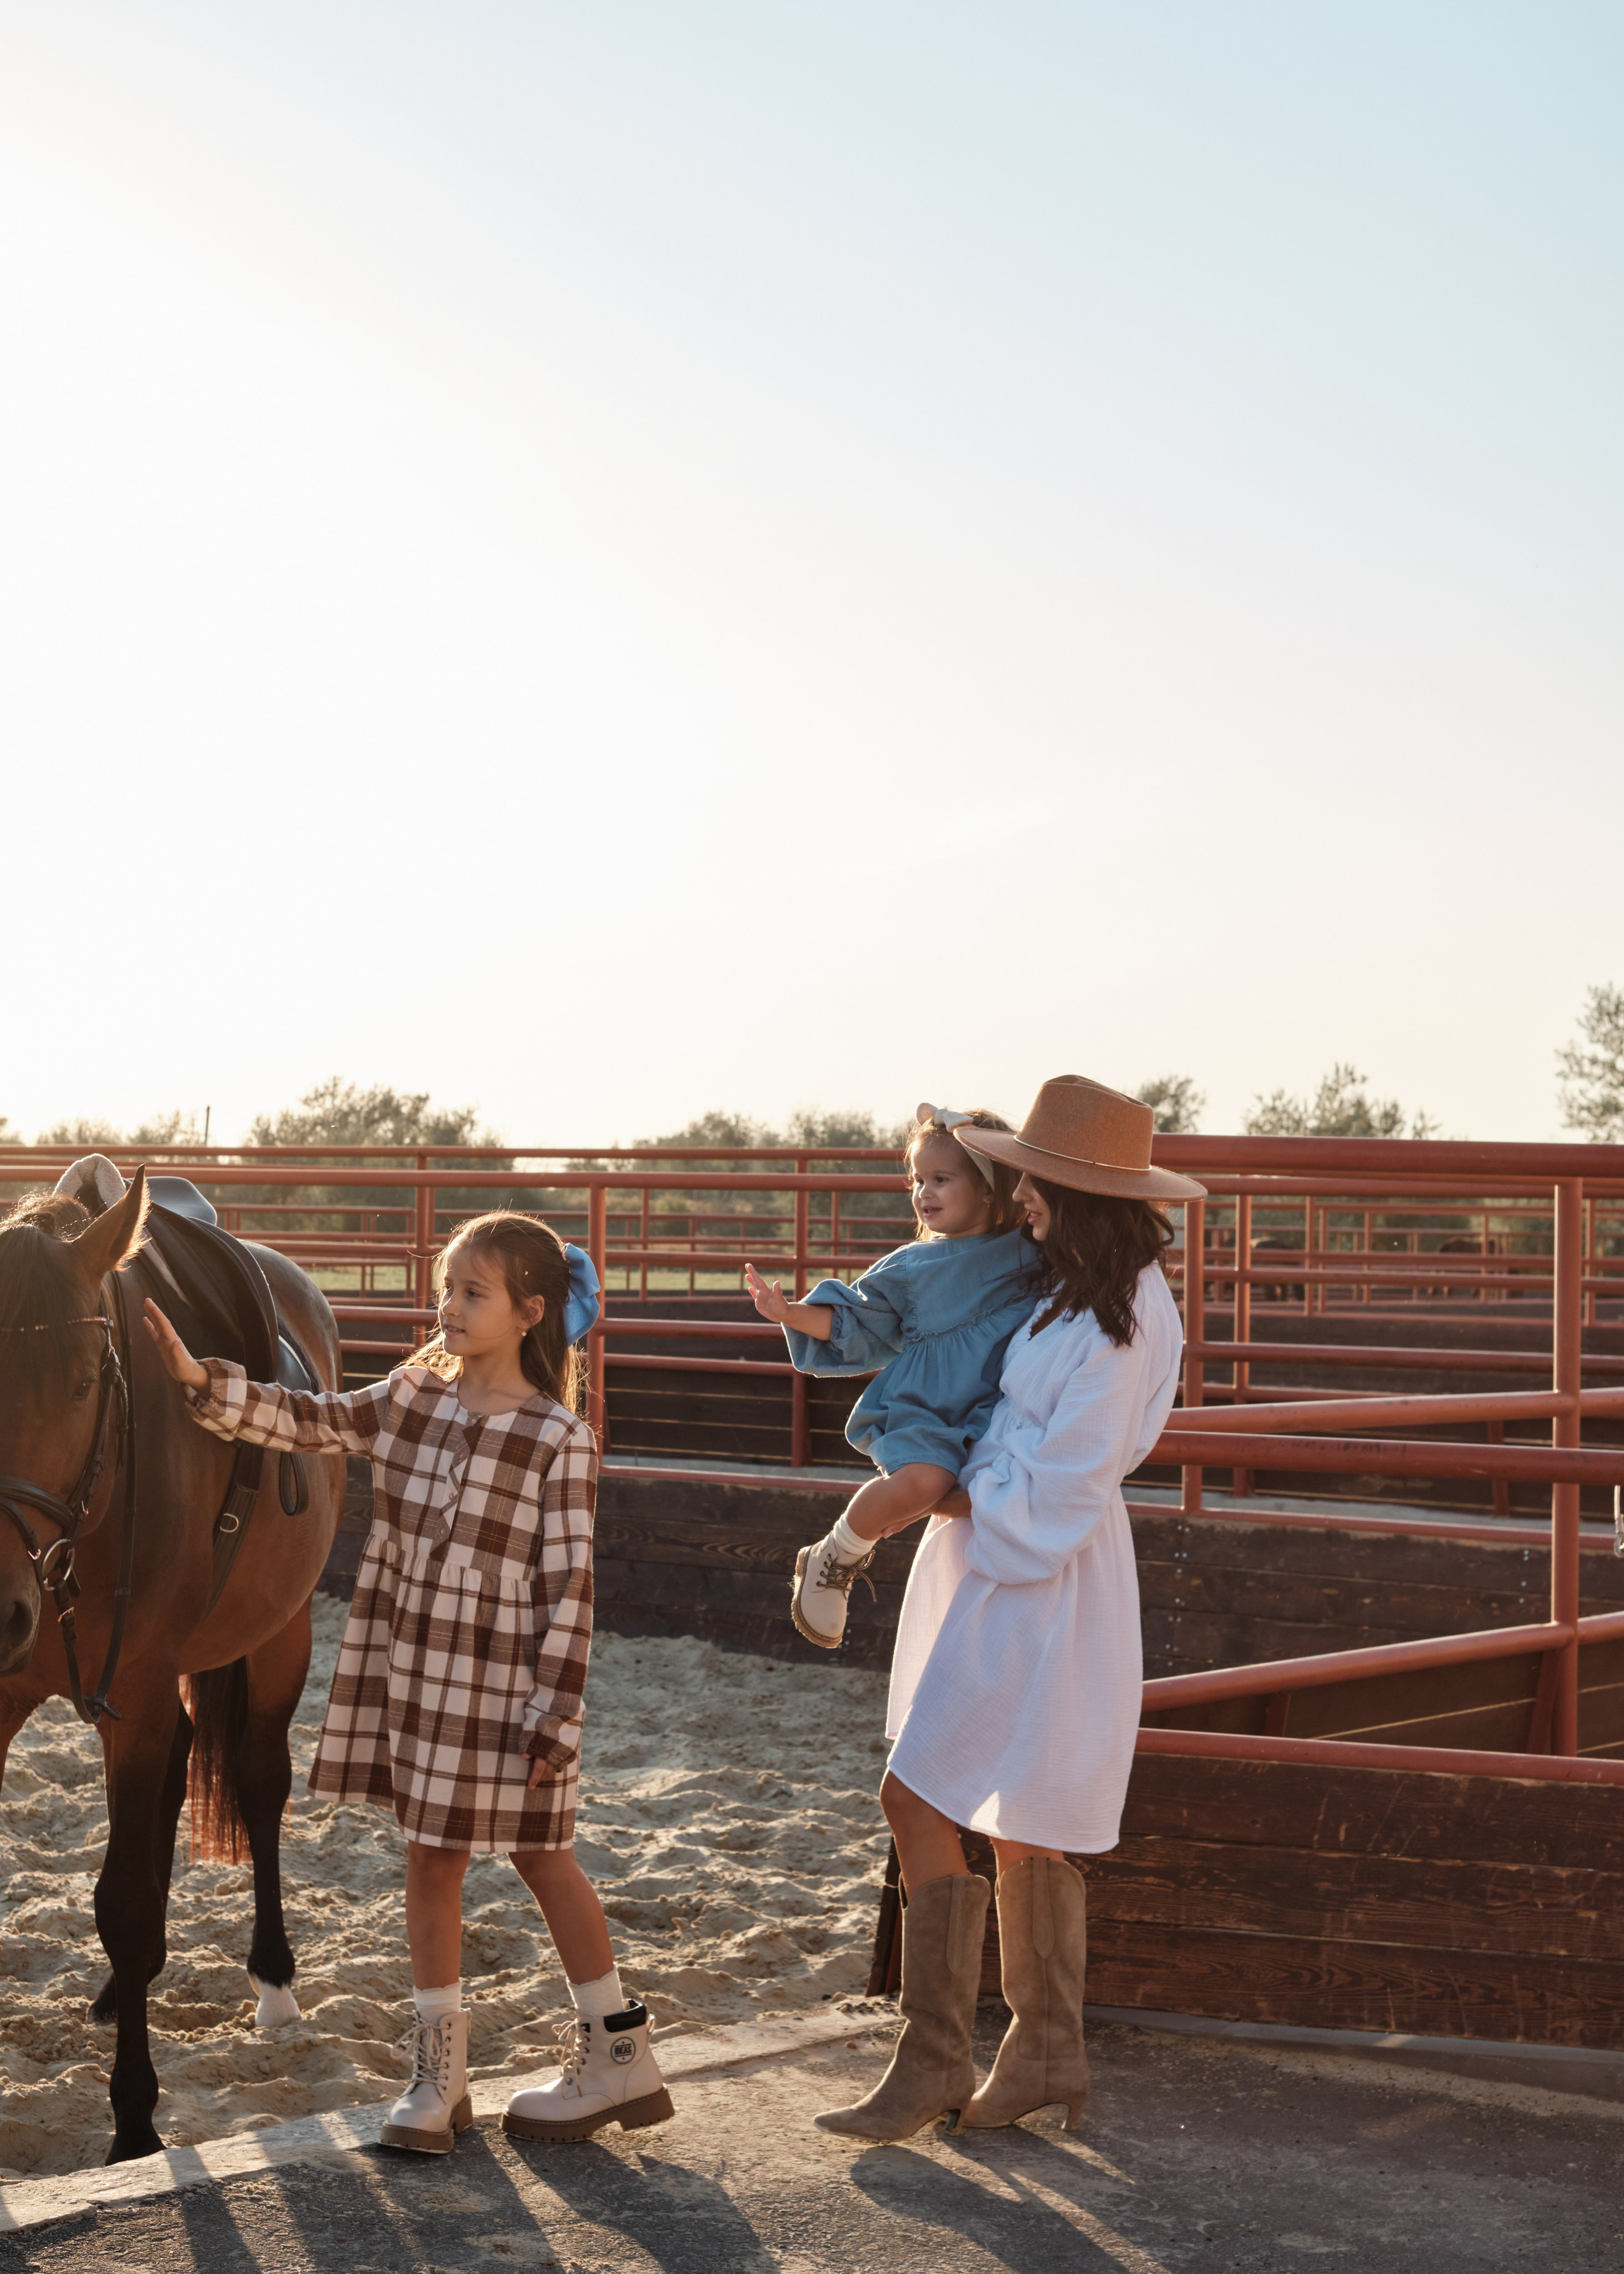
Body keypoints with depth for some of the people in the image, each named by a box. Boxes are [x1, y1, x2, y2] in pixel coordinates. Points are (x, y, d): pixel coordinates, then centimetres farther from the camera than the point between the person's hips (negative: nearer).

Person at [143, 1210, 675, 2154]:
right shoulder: (410, 1399, 4)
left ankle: (619, 2052, 21)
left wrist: (555, 1715, -14)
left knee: (541, 1857, 5)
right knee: (431, 1856, 9)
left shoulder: (558, 1437, -11)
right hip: (414, 1669, 5)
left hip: (506, 1681, -5)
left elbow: (570, 1583, -12)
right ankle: (439, 2072, 18)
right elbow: (303, 1421, 6)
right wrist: (202, 1380, -8)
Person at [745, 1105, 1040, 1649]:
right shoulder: (908, 1269, 9)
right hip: (921, 1412, -1)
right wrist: (791, 1315, 3)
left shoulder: (1029, 1258, 8)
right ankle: (834, 1560, -8)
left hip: (994, 1416, 1)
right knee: (918, 1483, -34)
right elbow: (857, 1327, 13)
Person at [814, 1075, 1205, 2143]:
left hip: (1033, 1579, -10)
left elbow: (1059, 1492, -22)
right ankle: (1047, 2053, 22)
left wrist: (951, 1501, -8)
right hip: (1003, 1564, 10)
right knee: (1017, 1824, 14)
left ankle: (934, 2058, 0)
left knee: (921, 1801, -8)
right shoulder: (1093, 1283, 5)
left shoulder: (1117, 1329, -24)